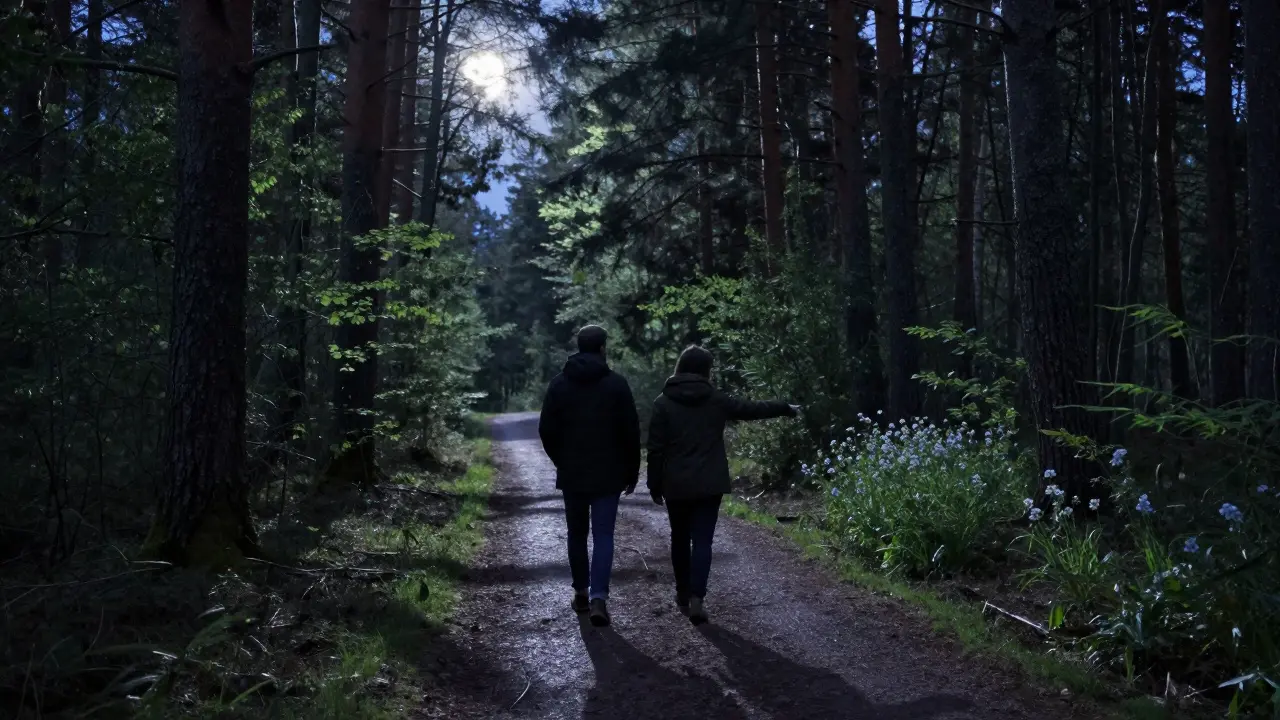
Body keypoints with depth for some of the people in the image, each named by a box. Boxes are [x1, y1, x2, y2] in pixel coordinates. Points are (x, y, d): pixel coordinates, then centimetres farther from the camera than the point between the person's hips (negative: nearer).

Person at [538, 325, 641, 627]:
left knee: (577, 533, 15)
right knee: (603, 536, 0)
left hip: (571, 473, 2)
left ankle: (581, 592, 22)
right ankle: (598, 597, -12)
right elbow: (630, 432, -5)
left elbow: (546, 430, 2)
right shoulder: (616, 383, -6)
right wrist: (632, 471, 4)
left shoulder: (559, 384, 1)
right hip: (607, 474, -2)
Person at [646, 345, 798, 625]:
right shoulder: (716, 399, 1)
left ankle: (683, 594, 25)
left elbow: (656, 449, -4)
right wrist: (786, 409, 27)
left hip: (676, 485, 1)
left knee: (680, 538, 16)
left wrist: (655, 485, 4)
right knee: (702, 540, 0)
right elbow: (752, 409, 12)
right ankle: (696, 597, -12)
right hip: (709, 484, 0)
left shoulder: (664, 402, -2)